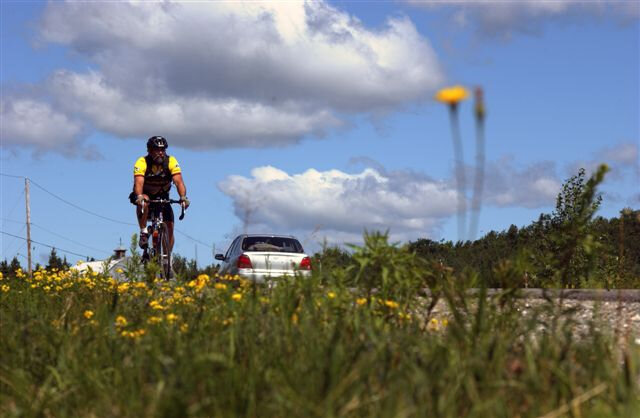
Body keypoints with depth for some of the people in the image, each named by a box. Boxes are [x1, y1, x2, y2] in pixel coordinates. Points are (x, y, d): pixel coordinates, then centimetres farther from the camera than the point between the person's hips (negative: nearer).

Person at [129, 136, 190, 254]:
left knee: (169, 228, -10)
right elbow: (139, 183, -37)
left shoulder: (171, 161, -19)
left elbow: (179, 181, -30)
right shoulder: (142, 163, -24)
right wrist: (139, 197, -57)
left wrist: (183, 197, -48)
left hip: (162, 197, 2)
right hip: (145, 195, -2)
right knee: (143, 202, -38)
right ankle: (143, 233, -24)